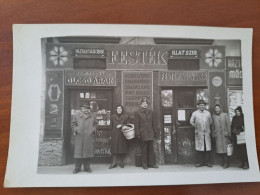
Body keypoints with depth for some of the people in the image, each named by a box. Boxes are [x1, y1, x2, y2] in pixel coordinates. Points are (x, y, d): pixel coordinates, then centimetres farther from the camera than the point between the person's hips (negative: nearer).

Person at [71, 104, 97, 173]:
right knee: (78, 152, 1)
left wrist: (93, 129, 1)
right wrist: (76, 129, -5)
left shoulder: (92, 116, 10)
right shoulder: (77, 116, 5)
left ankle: (87, 167, 18)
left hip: (89, 137, 1)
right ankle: (77, 168, 14)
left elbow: (94, 124, 19)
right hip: (79, 137, -1)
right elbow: (73, 124, 11)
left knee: (88, 152, 5)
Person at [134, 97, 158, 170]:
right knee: (144, 150, 4)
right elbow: (136, 125, -4)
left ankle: (152, 163, 18)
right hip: (143, 134, -4)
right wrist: (138, 134, -8)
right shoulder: (137, 112, -2)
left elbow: (153, 123, 15)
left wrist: (155, 132, 12)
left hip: (150, 134, 4)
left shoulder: (150, 112, 11)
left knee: (151, 149, 8)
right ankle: (144, 165, 14)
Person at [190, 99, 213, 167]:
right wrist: (195, 126, 0)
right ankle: (200, 161, 11)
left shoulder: (208, 113, 9)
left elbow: (210, 122, 16)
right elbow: (191, 121, 8)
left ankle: (207, 161, 13)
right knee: (199, 147, 1)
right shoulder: (195, 113, 2)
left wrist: (207, 127, 6)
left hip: (207, 132, 2)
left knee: (207, 147, 2)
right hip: (199, 133, -1)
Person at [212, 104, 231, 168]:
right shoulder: (213, 116, 9)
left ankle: (226, 162, 6)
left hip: (224, 134, -3)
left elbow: (228, 125, 0)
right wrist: (213, 134, 11)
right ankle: (223, 161, 20)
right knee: (219, 149, 4)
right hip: (217, 135, 3)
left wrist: (229, 134, -4)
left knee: (225, 148, -4)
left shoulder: (225, 115, 1)